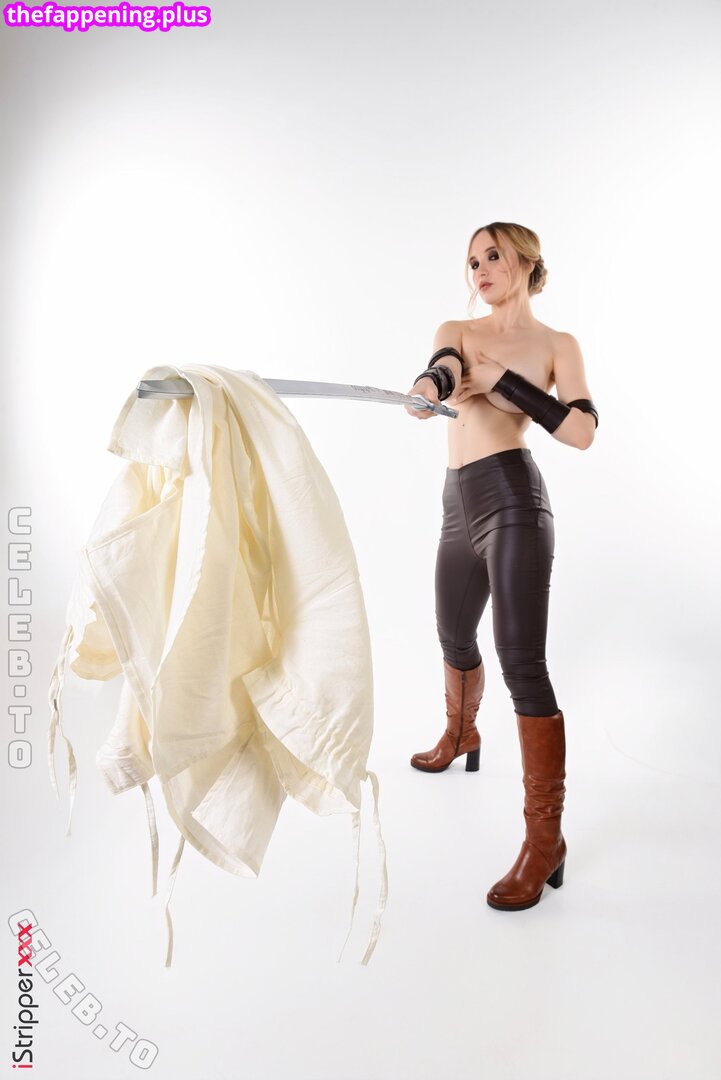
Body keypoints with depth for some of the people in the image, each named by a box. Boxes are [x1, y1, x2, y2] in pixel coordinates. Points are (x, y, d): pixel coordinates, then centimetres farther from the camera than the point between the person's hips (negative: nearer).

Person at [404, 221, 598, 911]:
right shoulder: (457, 331, 14)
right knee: (453, 636, 22)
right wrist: (429, 387, -35)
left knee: (522, 663, -13)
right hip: (460, 506, 6)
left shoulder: (556, 345, 4)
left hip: (512, 499, -6)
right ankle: (461, 736, 51)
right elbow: (446, 366, -10)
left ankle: (545, 835, -4)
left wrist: (501, 378, -13)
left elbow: (581, 432, -11)